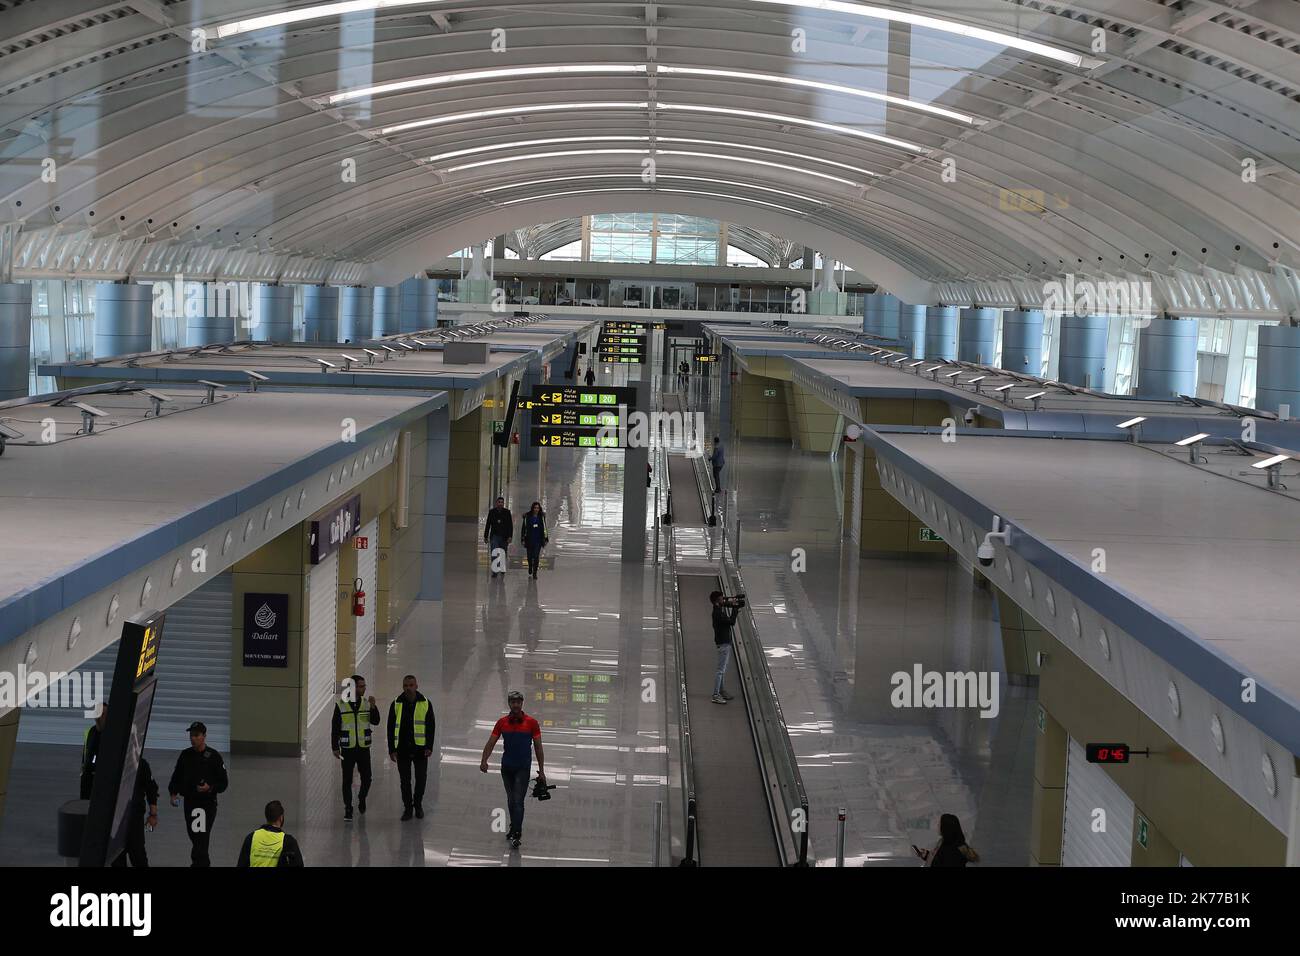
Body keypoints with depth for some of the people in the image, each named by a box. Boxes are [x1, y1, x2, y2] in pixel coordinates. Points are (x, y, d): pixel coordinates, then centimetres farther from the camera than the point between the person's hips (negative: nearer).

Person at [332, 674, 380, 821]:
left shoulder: (367, 703, 3)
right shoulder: (341, 705, -4)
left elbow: (375, 721, -7)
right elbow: (335, 728, 0)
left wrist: (373, 707, -23)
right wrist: (335, 747, -2)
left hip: (364, 748, 2)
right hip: (347, 749, -2)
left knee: (366, 778, 2)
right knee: (347, 780, 2)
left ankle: (361, 798, 31)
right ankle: (348, 809, 11)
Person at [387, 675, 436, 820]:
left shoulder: (425, 704, 0)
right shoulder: (396, 705, 1)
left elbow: (430, 726, 3)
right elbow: (391, 728, 4)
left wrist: (429, 747, -5)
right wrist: (392, 750, -1)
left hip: (420, 748, 0)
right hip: (402, 749, 0)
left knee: (421, 778, 4)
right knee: (405, 780, 5)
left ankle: (418, 804, 25)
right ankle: (407, 807, 16)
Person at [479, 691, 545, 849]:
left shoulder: (531, 723, -6)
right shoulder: (502, 723, 1)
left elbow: (538, 747, -1)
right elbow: (491, 743, 0)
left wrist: (541, 771, -2)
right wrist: (484, 761, -16)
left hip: (523, 767, -4)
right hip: (506, 766, 4)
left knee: (518, 800, -11)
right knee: (511, 800, 14)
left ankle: (516, 834, -13)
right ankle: (515, 828, 29)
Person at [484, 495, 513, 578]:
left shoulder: (507, 512, 4)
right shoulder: (492, 512, 7)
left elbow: (510, 525, 1)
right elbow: (488, 525, 11)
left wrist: (510, 536, -9)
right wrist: (485, 536, 9)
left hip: (504, 537, 0)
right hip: (494, 536, 0)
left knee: (503, 555, 5)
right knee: (494, 554, -11)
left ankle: (502, 570, 19)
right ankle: (494, 571, -12)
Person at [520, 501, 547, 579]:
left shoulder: (542, 516, 4)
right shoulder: (527, 516, 0)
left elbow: (544, 528, 9)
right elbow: (523, 528, 2)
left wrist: (546, 539, 7)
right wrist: (522, 539, -1)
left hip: (538, 540, 0)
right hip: (529, 539, 0)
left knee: (536, 556, -10)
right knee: (530, 556, 11)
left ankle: (534, 573, -7)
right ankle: (530, 572, 35)